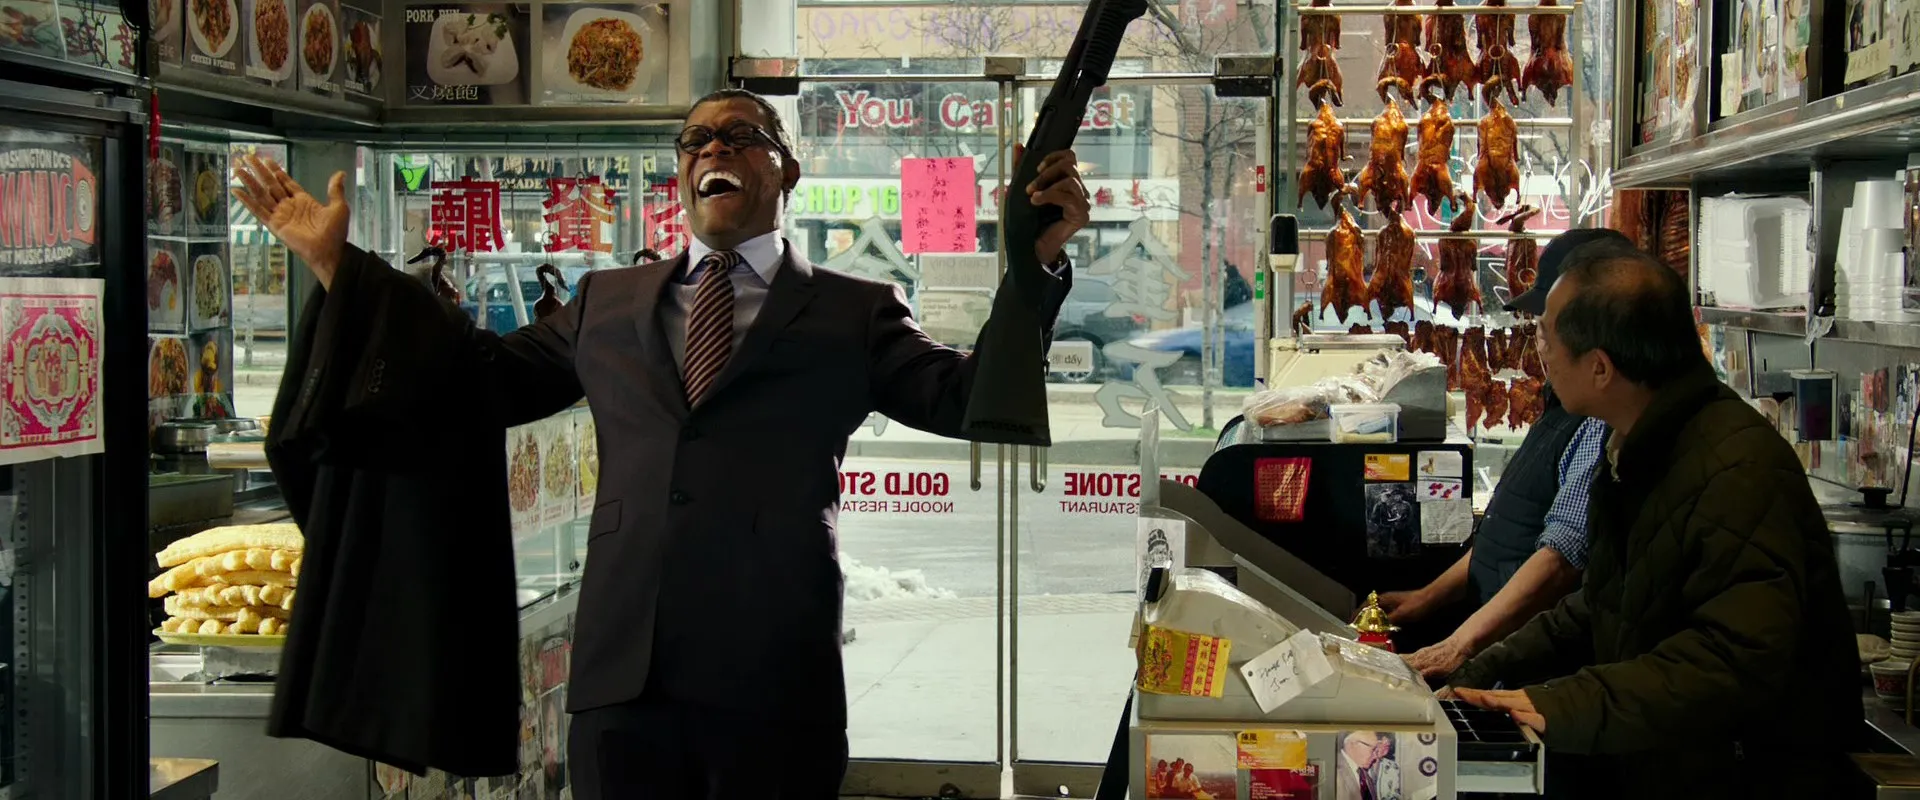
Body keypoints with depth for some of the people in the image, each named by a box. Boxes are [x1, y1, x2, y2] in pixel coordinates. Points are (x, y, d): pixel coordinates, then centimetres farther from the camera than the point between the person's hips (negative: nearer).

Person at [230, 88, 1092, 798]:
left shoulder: (853, 312, 8)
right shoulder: (607, 302, 18)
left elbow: (963, 397, -1)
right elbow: (486, 373, 21)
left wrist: (1036, 263, -15)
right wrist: (338, 263, 18)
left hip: (775, 683, -2)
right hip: (620, 676, 3)